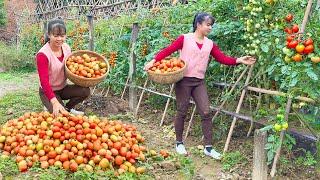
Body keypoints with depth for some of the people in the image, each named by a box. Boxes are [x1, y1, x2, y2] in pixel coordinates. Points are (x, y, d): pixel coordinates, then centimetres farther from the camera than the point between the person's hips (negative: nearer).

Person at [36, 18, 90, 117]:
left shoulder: (66, 48, -6)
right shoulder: (43, 54, -24)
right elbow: (44, 81, -29)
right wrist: (55, 102, -41)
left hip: (63, 88, 6)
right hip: (48, 91, -5)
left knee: (85, 91, -19)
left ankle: (68, 108, 6)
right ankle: (51, 107, 9)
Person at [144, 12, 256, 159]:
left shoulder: (209, 44, 8)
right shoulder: (185, 39, -4)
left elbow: (222, 58, 4)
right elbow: (168, 50, -8)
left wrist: (239, 60, -8)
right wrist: (154, 61, -19)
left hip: (199, 82, 4)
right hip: (184, 80, -4)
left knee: (206, 112, -3)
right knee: (182, 112, 4)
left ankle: (208, 147, 4)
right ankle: (179, 143, 22)